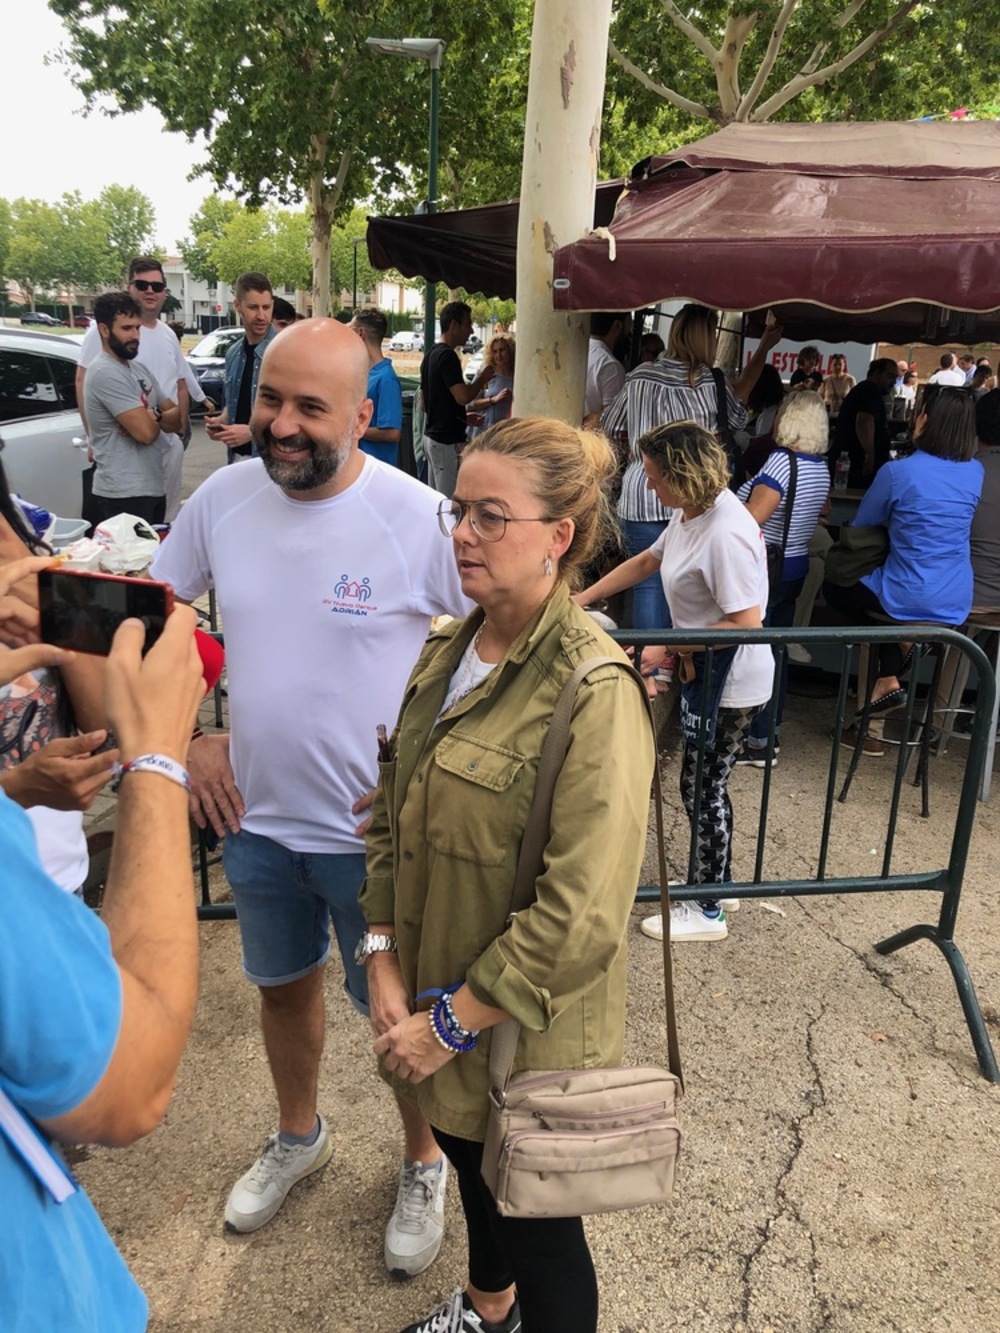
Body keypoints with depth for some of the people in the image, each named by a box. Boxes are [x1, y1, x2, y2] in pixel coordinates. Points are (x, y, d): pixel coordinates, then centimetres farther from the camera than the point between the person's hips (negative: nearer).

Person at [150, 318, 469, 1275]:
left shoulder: (420, 518, -20)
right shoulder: (222, 497, -7)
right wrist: (185, 737, -1)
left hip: (378, 830, -4)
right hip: (254, 815, 5)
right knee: (283, 982, 25)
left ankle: (423, 1164, 44)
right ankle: (298, 1136, 54)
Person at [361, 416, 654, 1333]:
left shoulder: (595, 694, -25)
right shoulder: (448, 652, -2)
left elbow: (580, 919, -26)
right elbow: (393, 818, 4)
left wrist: (453, 1021, -18)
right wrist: (387, 969, -4)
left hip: (526, 1033, -7)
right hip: (432, 1000, 7)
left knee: (537, 1224, 16)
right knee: (471, 1166, 31)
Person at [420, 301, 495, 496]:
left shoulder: (431, 355, 14)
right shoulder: (448, 356, -16)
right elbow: (463, 396, -26)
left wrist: (464, 418, 17)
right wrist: (482, 378, -8)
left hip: (431, 436, 10)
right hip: (448, 440, -10)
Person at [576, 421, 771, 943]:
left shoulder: (726, 534, -27)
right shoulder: (690, 514, 3)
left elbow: (746, 623, -28)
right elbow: (647, 561, 19)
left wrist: (667, 649, -24)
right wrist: (584, 598, 18)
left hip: (731, 683, -9)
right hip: (705, 672, 9)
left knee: (702, 790, 4)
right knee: (705, 785, 20)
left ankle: (708, 912, 21)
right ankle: (718, 881, 38)